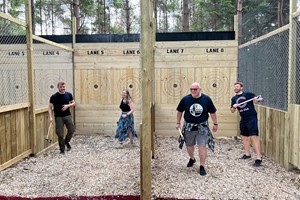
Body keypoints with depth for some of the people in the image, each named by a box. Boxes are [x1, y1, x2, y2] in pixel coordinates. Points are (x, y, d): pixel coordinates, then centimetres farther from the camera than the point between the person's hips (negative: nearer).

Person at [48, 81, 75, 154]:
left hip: (67, 115, 3)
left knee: (71, 130, 2)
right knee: (60, 134, 1)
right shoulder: (54, 97, -7)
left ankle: (66, 141, 32)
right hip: (58, 117, -3)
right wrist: (50, 117, -14)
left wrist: (68, 105, -10)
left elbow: (73, 103, 11)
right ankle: (62, 150, 15)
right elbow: (50, 107, -4)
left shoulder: (69, 95, 1)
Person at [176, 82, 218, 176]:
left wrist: (215, 124, 6)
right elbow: (180, 111, 5)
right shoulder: (185, 99, -8)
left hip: (202, 127, -1)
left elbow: (212, 112, 2)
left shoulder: (207, 99, -9)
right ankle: (192, 159, 46)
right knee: (189, 146, 17)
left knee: (202, 146, -5)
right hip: (189, 126, 2)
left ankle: (202, 166, 11)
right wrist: (178, 123, 6)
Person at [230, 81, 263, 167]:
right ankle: (247, 154, 33)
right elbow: (232, 111, 13)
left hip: (252, 117, -6)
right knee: (244, 137, 15)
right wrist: (234, 106, -9)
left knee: (253, 137, -12)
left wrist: (258, 100, -26)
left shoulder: (248, 94, -3)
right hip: (243, 119, 6)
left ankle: (258, 158, -9)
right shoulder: (234, 98, 11)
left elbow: (258, 99, -3)